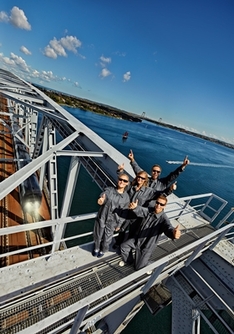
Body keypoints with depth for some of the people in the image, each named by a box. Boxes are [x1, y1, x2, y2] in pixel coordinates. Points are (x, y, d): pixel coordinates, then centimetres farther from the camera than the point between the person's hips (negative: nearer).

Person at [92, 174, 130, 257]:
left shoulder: (126, 197, -11)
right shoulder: (109, 190, -15)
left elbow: (124, 213, -3)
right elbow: (103, 196, -34)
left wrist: (119, 224, 2)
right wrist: (101, 200, -57)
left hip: (112, 222, 0)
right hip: (101, 218, 0)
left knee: (107, 239, 20)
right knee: (98, 236, 22)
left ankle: (103, 250, 53)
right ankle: (96, 248, 54)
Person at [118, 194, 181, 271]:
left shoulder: (164, 218, -25)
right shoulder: (149, 210, -12)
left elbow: (168, 227, -44)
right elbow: (140, 210, -29)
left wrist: (173, 232, -70)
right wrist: (134, 207, -55)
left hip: (147, 245, -4)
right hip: (137, 239, 4)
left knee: (139, 267, 1)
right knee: (123, 246, 7)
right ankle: (128, 260, 37)